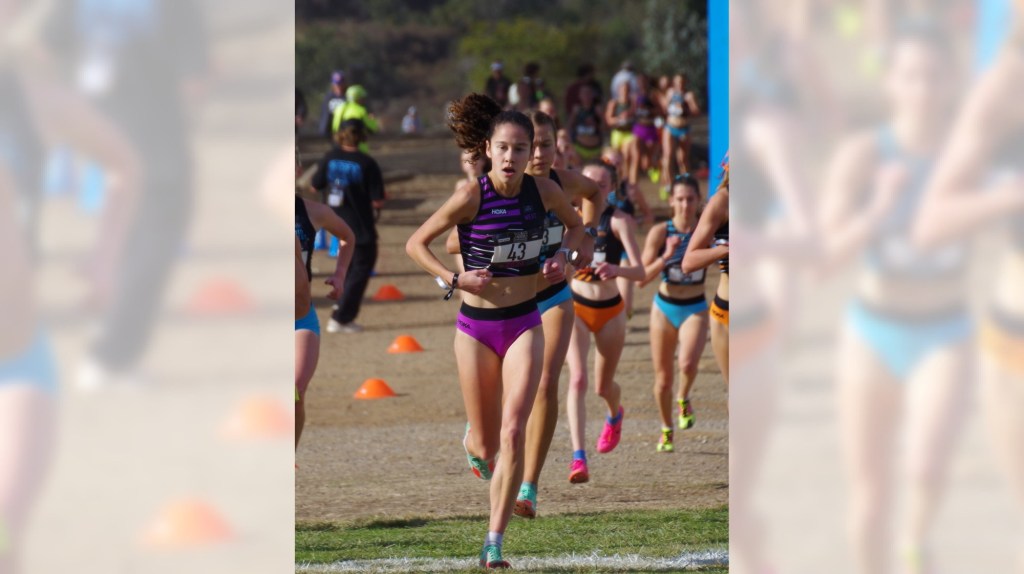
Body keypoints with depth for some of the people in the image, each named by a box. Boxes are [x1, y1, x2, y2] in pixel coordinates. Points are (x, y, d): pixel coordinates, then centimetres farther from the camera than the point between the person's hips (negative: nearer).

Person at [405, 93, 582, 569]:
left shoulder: (544, 191, -5)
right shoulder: (471, 197, -13)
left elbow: (575, 225, 17)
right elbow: (416, 244, -5)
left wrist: (562, 254, -2)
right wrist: (454, 279, -18)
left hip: (524, 324, 1)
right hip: (475, 326, -1)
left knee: (513, 433, -16)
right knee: (486, 447, 6)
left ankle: (494, 543, -9)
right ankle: (473, 443, 46)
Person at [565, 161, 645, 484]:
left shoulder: (619, 220, -10)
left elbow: (639, 271, -20)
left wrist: (616, 270, -40)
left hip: (610, 311, 0)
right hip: (575, 308, 0)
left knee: (603, 387, 15)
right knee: (578, 379, -21)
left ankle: (615, 415, 54)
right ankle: (578, 458, -27)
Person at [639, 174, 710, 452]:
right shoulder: (660, 232, -8)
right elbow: (641, 278, -10)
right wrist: (666, 257, -23)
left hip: (695, 309, -1)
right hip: (665, 308, 1)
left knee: (688, 364, -27)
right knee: (663, 378, 7)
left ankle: (683, 399, 6)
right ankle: (666, 430, 31)